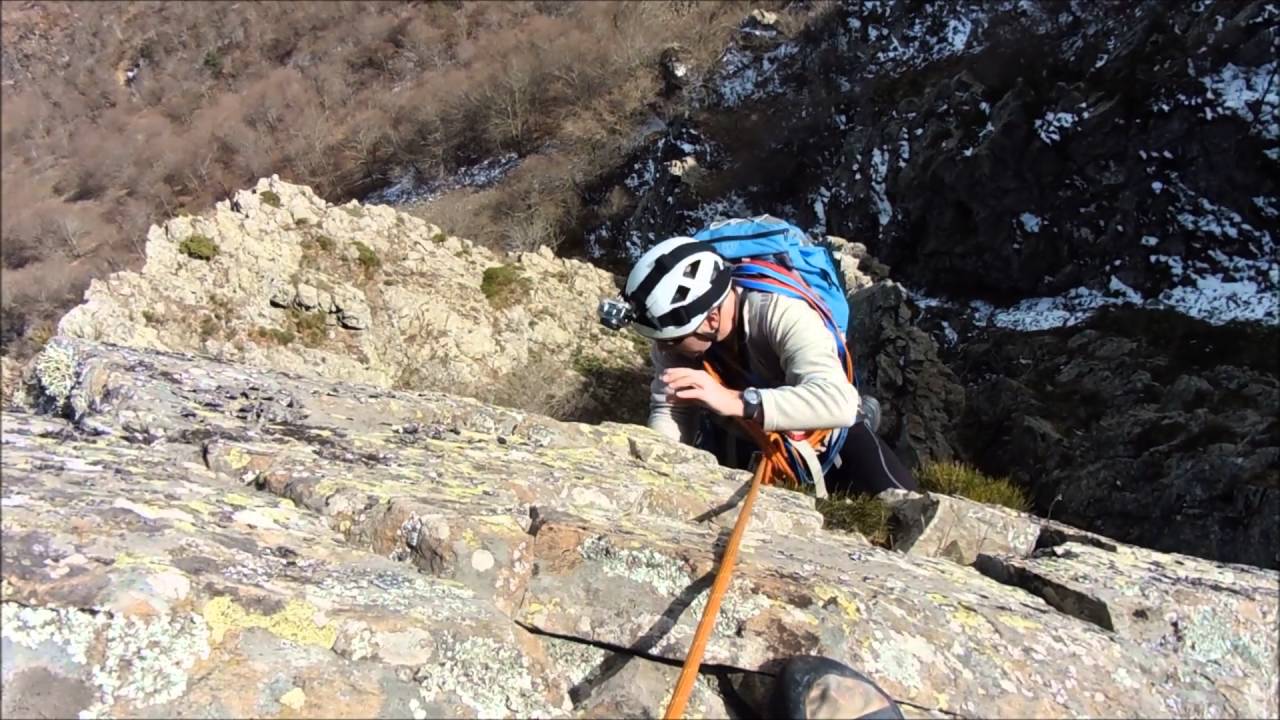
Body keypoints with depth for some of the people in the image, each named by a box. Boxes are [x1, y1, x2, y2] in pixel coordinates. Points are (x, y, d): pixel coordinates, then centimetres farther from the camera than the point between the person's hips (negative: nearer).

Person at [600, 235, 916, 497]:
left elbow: (839, 403, -51)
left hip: (821, 427, -4)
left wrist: (737, 401, -61)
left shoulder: (781, 313, -39)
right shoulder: (678, 323, -24)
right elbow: (669, 410, -16)